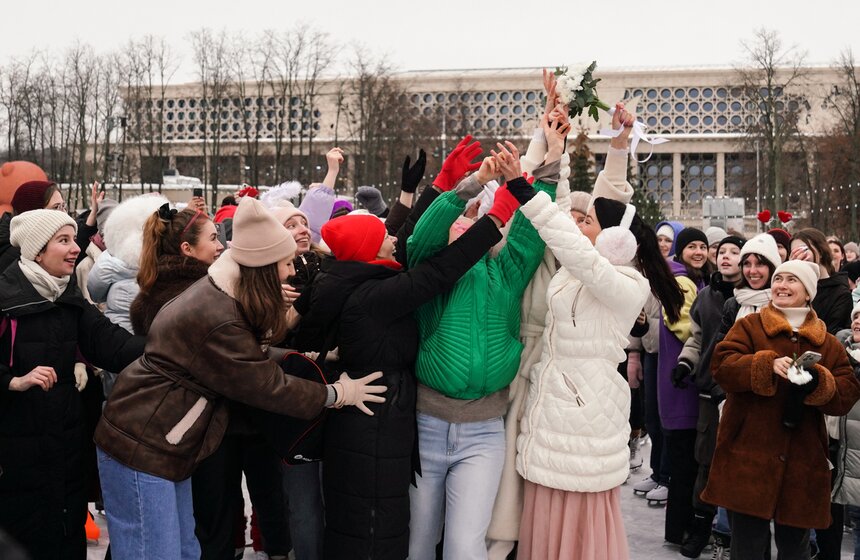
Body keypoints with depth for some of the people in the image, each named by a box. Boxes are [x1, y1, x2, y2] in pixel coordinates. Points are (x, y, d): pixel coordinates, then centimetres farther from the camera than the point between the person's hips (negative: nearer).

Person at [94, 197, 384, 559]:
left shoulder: (217, 294, 5)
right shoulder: (216, 321, -26)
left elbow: (254, 363, 15)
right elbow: (267, 386, -18)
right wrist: (337, 394, -7)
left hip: (162, 446, 10)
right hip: (140, 450, -10)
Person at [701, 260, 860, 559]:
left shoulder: (827, 343, 11)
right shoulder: (748, 327, 5)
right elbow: (722, 365, -10)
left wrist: (818, 382, -18)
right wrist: (768, 365, -24)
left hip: (802, 462, 3)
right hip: (749, 455, -2)